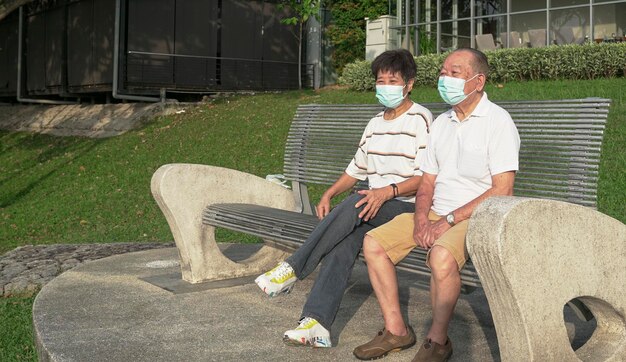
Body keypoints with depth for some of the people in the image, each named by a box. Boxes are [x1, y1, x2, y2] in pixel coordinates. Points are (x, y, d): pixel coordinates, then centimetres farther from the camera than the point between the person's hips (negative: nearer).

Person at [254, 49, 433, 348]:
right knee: (345, 238, -27)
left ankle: (293, 269, -24)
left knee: (354, 205, -34)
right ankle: (316, 323, -37)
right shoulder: (375, 123, 20)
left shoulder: (421, 119, -4)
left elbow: (426, 176, -12)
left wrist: (387, 191, -27)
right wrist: (328, 194, 10)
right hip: (374, 203, 6)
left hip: (407, 206, -5)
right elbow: (356, 168, 26)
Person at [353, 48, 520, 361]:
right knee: (373, 243, -5)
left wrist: (448, 221, -20)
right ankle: (396, 330, 3)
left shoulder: (497, 121, -10)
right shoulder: (441, 123, 14)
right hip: (436, 215, 8)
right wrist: (421, 219, -7)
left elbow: (502, 191, -18)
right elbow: (427, 182, 14)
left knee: (441, 256, -36)